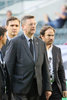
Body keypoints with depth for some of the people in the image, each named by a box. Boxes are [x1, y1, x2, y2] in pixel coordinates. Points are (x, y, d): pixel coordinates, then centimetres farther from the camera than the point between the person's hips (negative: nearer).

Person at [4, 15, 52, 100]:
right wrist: (9, 89, -7)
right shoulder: (15, 42, -4)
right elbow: (8, 66, -4)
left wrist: (47, 88, 9)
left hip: (36, 89, 5)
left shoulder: (41, 43, 12)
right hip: (20, 88, -5)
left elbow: (45, 68, 13)